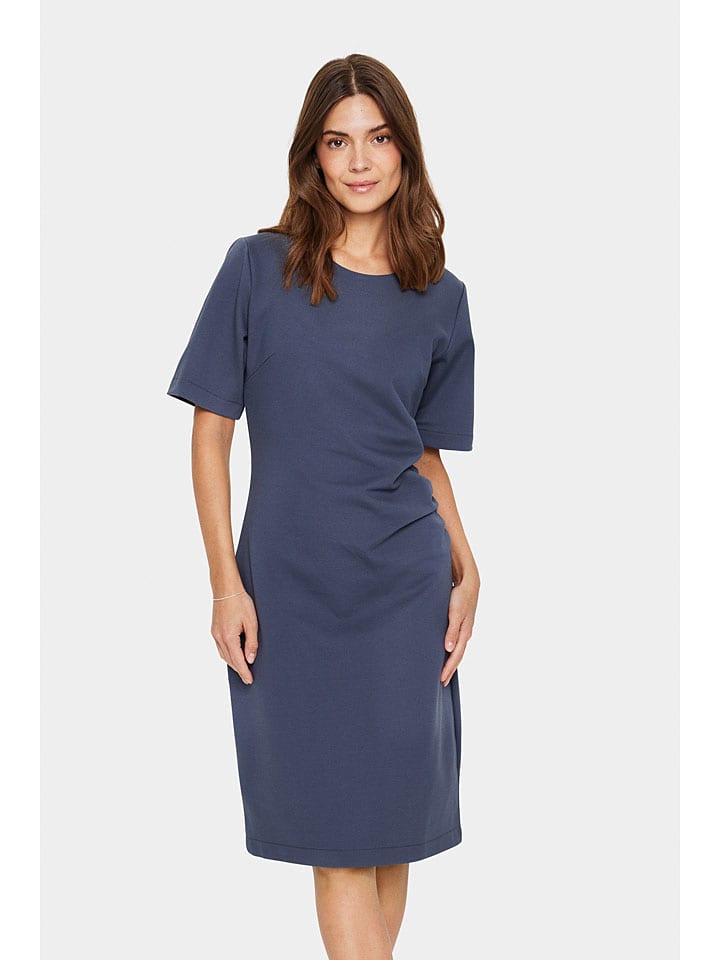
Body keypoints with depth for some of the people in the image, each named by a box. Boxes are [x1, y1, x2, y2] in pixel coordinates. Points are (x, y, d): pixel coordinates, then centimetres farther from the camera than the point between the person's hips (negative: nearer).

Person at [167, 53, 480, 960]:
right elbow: (210, 432, -1)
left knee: (391, 824, 7)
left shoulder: (439, 298, 5)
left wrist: (466, 570, 0)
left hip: (404, 587, 2)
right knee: (336, 827, 3)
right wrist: (226, 582, -7)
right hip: (289, 588, -2)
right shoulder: (258, 269, -2)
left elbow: (426, 454, 12)